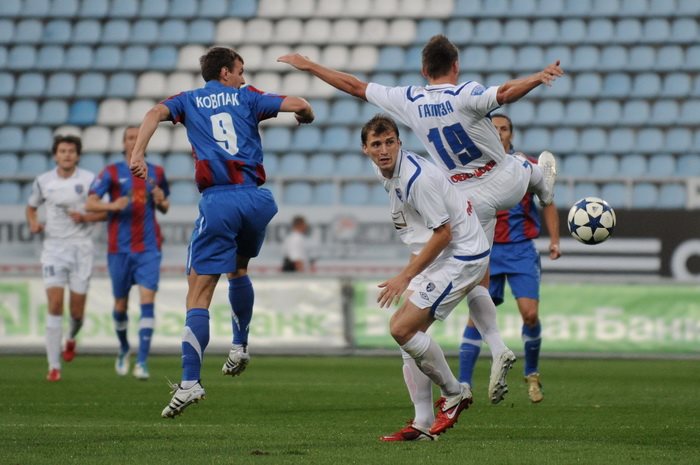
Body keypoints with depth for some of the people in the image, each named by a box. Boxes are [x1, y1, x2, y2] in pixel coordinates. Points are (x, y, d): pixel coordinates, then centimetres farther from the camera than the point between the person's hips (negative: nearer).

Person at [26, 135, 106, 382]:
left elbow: (104, 211, 2)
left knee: (77, 311, 1)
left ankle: (71, 338, 39)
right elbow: (31, 207, 20)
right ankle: (54, 366, -9)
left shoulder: (90, 180, -2)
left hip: (81, 248, 0)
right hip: (53, 248, 0)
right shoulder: (43, 181, 4)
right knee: (55, 304, -13)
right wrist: (33, 223, -1)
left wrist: (85, 217, -16)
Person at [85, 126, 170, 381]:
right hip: (120, 248, -1)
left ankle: (142, 361, -16)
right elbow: (90, 204, -5)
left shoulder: (156, 173, 9)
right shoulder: (112, 172, 1)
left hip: (148, 248, 1)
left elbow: (165, 207, 19)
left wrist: (162, 202, -5)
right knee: (120, 305, 8)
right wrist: (113, 205, -24)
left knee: (147, 300, -14)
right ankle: (124, 349, 35)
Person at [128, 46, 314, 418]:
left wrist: (137, 154, -16)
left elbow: (156, 113, -5)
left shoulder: (188, 101, 16)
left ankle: (190, 381, -18)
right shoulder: (247, 98, 16)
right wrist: (305, 115, 29)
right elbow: (297, 105, 6)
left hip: (218, 202, -2)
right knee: (238, 269, 32)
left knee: (198, 293, -6)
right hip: (256, 199, 2)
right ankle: (240, 347, 35)